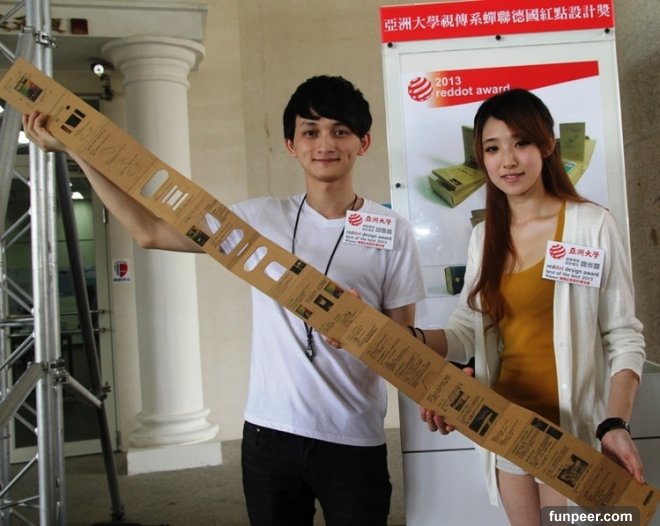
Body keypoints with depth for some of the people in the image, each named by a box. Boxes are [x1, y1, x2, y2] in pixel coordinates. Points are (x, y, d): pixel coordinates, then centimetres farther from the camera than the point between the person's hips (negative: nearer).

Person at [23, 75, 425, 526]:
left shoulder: (392, 230, -4)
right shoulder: (261, 218, 1)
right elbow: (150, 231, 1)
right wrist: (74, 149, -1)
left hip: (353, 442, -2)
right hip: (269, 434, 2)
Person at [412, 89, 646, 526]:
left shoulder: (592, 225, -10)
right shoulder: (485, 236, 6)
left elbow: (624, 337, -10)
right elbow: (467, 331, 2)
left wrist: (615, 425, -22)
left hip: (571, 426, -5)